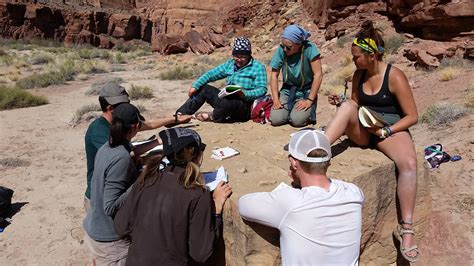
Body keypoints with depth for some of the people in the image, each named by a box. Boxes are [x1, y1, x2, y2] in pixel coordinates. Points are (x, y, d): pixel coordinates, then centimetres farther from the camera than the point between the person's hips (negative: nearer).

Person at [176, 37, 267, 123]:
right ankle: (180, 114, 1)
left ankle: (213, 117, -5)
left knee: (227, 102, -38)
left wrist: (245, 94, -29)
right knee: (203, 88, 4)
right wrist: (195, 86, 1)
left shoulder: (258, 67, -3)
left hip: (245, 107, -7)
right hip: (228, 98, 7)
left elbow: (262, 89, -13)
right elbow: (211, 74, 12)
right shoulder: (230, 64, 15)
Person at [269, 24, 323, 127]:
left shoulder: (309, 48, -18)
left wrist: (310, 100, -21)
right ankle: (290, 109, 17)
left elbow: (318, 75, -19)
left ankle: (310, 111, 11)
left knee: (297, 120, -24)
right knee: (276, 119, -16)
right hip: (287, 89, 3)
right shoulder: (281, 50, -11)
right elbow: (274, 75, -5)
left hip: (306, 91, -2)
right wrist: (276, 99, -11)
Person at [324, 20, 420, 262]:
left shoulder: (394, 76, -11)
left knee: (409, 163, -34)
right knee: (347, 107, -27)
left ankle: (406, 228, -25)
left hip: (391, 129, -3)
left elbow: (412, 116, -8)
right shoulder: (358, 75, 5)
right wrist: (341, 104, -6)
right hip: (362, 131, 4)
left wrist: (385, 131, -21)